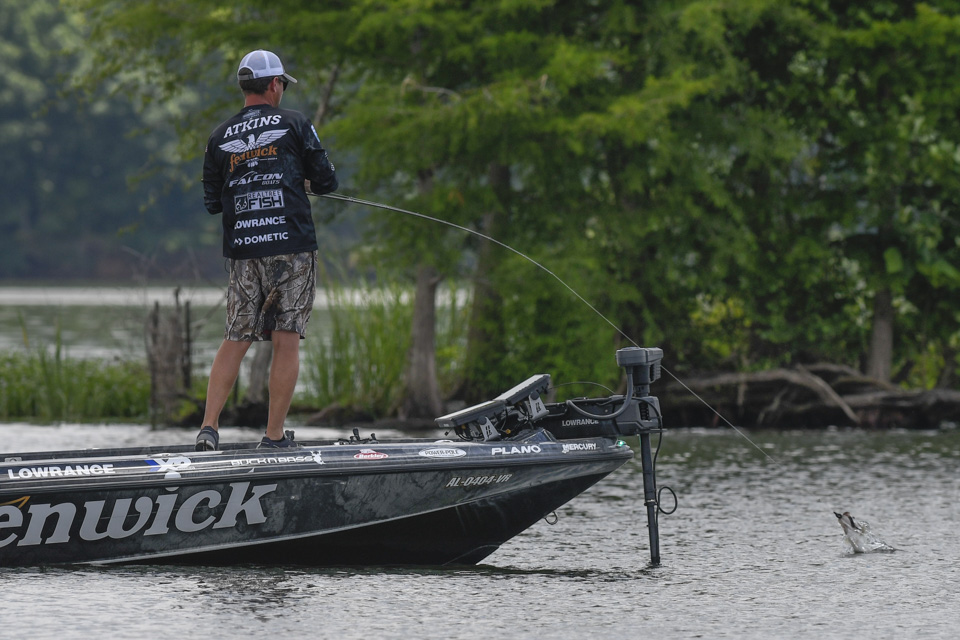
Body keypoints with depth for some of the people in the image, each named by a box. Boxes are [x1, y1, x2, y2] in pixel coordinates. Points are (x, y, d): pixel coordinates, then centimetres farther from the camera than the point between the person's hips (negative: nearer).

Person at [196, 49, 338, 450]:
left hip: (242, 251, 4)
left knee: (235, 341, 7)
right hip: (292, 247, -3)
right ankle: (274, 438, -1)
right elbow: (326, 182, 3)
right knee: (286, 341, 0)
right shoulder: (294, 124, 0)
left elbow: (212, 202, 13)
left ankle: (208, 428, -4)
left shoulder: (220, 137, 10)